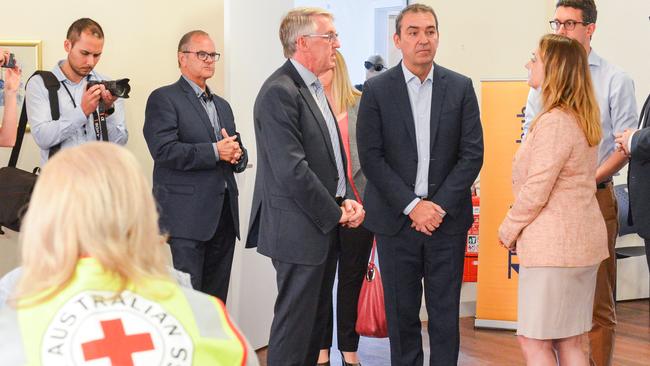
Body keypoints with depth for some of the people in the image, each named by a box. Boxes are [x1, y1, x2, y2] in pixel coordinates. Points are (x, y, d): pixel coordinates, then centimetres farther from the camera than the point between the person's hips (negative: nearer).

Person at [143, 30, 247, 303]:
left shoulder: (222, 105, 23)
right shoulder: (164, 99, -2)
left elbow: (236, 151, 23)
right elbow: (164, 150, -15)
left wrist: (237, 155, -2)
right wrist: (214, 151, -16)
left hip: (224, 216, 7)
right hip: (187, 217, -7)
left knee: (216, 299, 8)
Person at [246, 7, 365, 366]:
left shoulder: (314, 89, 15)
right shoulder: (279, 92, -16)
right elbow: (291, 170, -21)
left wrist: (347, 199, 3)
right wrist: (335, 214, -13)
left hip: (324, 228, 10)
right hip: (299, 230, -10)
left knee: (317, 319, 15)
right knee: (295, 323, -3)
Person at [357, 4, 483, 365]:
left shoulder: (461, 87, 4)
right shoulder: (377, 90, 0)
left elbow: (473, 153, 0)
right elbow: (371, 157, -5)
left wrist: (439, 206, -9)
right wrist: (413, 207, -12)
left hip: (447, 217, 1)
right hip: (396, 219, -1)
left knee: (446, 314, 6)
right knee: (401, 313, 7)